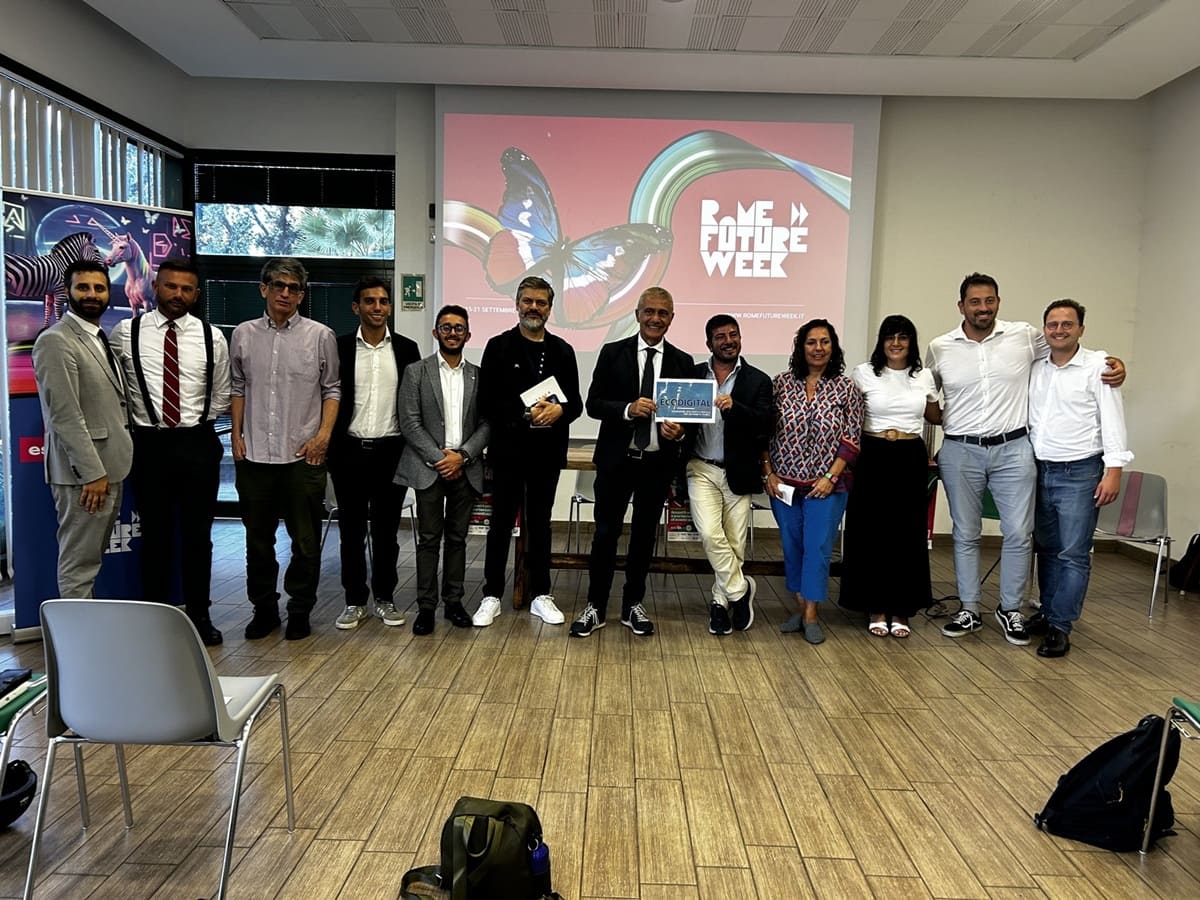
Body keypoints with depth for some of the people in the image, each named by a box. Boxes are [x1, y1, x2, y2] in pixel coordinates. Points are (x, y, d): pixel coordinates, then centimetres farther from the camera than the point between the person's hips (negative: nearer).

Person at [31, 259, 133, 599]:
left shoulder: (100, 339, 15)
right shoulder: (56, 341, -13)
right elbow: (64, 416, -19)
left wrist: (108, 470, 13)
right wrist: (92, 473, -20)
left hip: (108, 467, 9)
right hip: (84, 473, -9)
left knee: (91, 559, 16)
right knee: (78, 565, 0)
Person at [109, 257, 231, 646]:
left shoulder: (212, 337, 2)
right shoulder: (125, 333, -1)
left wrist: (198, 422, 5)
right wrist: (133, 419, 8)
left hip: (197, 443, 1)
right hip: (149, 444, 0)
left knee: (197, 535, 8)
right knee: (155, 535, 9)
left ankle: (199, 615, 21)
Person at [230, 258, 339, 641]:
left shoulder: (320, 336, 1)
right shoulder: (243, 334, 7)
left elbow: (332, 390, 3)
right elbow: (238, 388, 13)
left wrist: (324, 434, -7)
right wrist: (236, 434, 5)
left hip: (303, 455, -2)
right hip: (254, 454, 2)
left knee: (305, 541, 5)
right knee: (258, 539, 12)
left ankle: (300, 611, 20)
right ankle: (264, 609, 26)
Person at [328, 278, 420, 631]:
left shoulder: (406, 348, 3)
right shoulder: (340, 347, 2)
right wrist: (329, 445, -2)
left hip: (391, 451, 0)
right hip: (349, 451, 0)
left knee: (386, 529, 8)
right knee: (351, 529, 7)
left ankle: (385, 598, 21)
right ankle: (355, 600, 19)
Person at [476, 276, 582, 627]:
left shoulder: (562, 351, 8)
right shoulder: (499, 347, 0)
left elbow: (576, 403, 6)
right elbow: (487, 402, -7)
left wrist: (559, 410, -16)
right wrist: (525, 412, -18)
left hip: (547, 451, 2)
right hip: (508, 450, -2)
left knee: (540, 523, 11)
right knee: (501, 523, 6)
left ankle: (541, 595, 20)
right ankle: (492, 596, 16)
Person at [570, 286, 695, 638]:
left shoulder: (683, 362, 5)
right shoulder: (613, 353, 0)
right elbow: (593, 404, -4)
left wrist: (679, 431, -14)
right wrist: (628, 409, -20)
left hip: (659, 463, 2)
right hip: (616, 460, -2)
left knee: (645, 535, 12)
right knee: (605, 533, 3)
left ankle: (633, 605, 26)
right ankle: (595, 607, 16)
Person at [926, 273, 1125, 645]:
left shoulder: (1025, 336, 0)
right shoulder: (939, 348, 1)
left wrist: (1113, 364, -1)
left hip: (1013, 450, 0)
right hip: (960, 451, 0)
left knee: (1019, 533, 1)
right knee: (966, 535, 8)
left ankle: (1010, 610, 19)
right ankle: (969, 611, 20)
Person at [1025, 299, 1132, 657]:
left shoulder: (1098, 366, -6)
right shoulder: (1035, 368, 7)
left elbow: (1112, 420, -9)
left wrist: (1113, 471, -14)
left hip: (1080, 473, -5)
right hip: (1040, 471, 5)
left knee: (1073, 554, -3)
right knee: (1047, 548, 14)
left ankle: (1060, 627, 2)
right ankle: (1047, 612, 26)